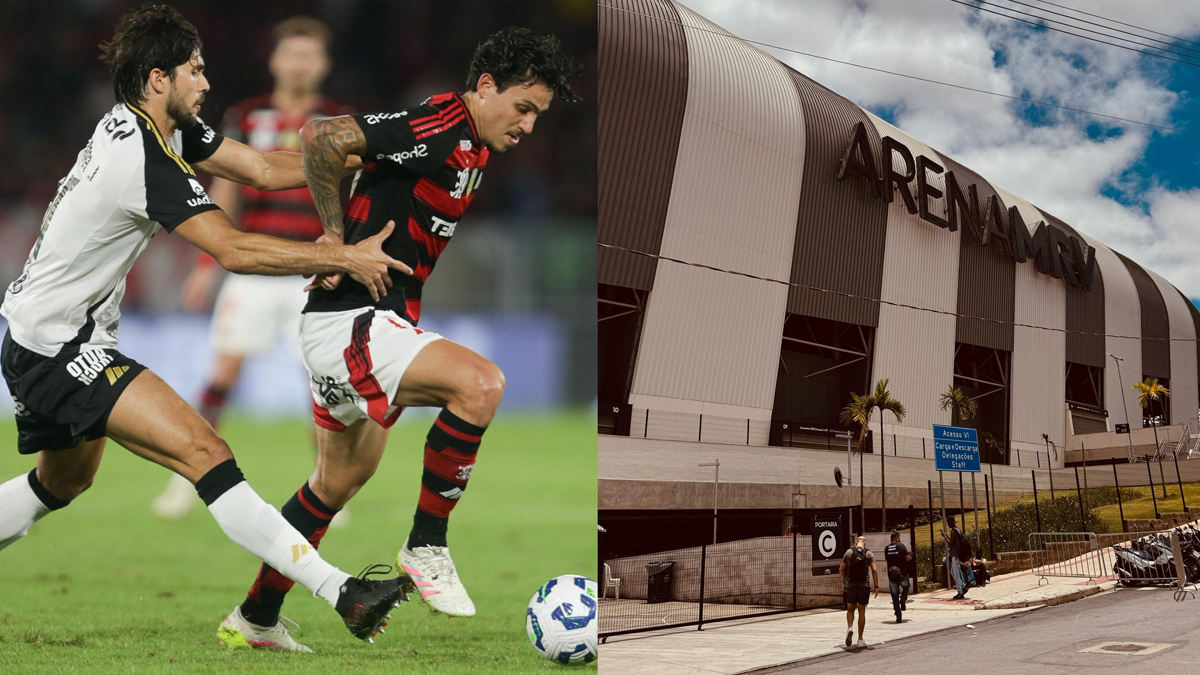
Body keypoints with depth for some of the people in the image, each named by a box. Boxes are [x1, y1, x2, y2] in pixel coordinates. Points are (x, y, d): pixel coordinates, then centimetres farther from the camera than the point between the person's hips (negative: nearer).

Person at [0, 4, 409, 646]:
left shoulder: (168, 129, 6)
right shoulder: (144, 160, -24)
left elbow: (262, 168, 7)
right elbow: (234, 250, -27)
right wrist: (346, 258, -22)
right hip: (58, 348, -11)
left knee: (62, 483, 29)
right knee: (203, 450, -21)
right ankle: (341, 592, -29)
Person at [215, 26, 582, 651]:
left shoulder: (471, 146, 11)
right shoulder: (436, 128, -19)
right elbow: (323, 136, -28)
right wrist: (336, 234, -17)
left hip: (366, 327, 11)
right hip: (348, 322, -11)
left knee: (341, 481, 22)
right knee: (480, 382, -26)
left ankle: (257, 617, 34)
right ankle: (425, 545, -13)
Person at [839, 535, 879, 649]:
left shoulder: (849, 552, 3)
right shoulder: (869, 554, 0)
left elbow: (841, 569, 4)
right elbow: (874, 570, -9)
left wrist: (843, 582, 18)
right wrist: (876, 586, -4)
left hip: (851, 585, 0)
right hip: (864, 585, 0)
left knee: (850, 610, 14)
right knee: (862, 612, 6)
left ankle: (850, 628, -16)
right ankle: (860, 640, 8)